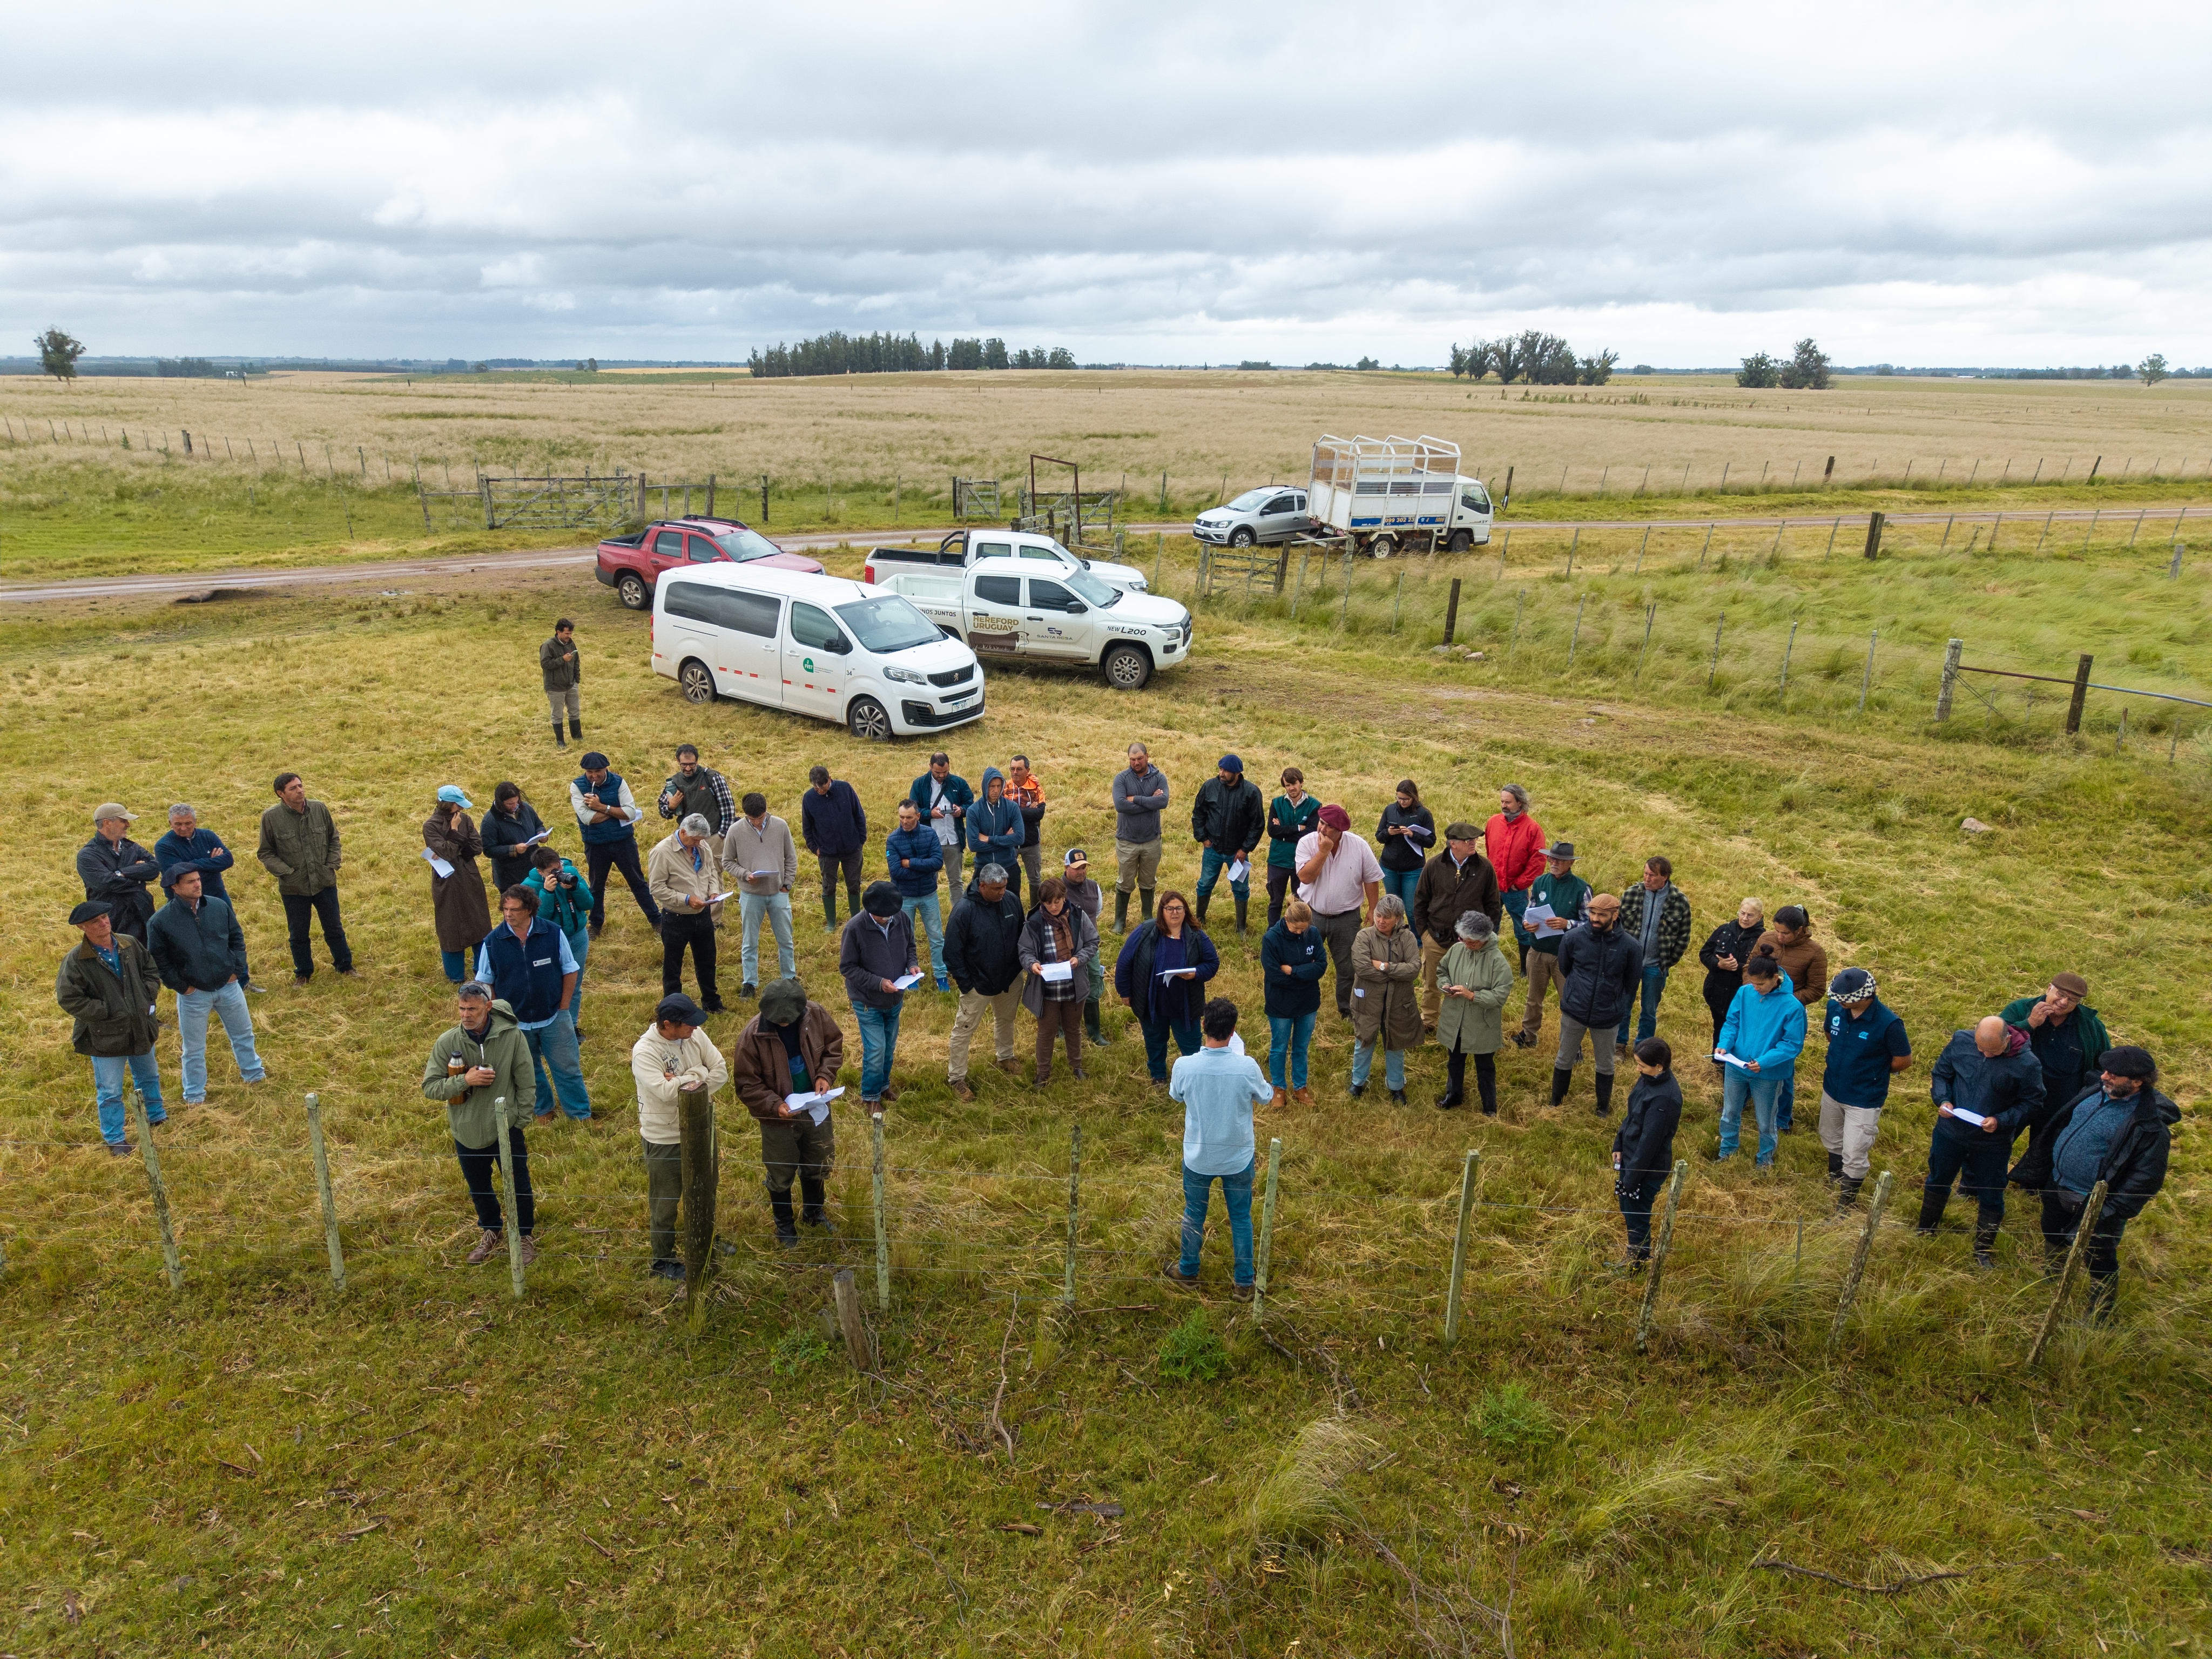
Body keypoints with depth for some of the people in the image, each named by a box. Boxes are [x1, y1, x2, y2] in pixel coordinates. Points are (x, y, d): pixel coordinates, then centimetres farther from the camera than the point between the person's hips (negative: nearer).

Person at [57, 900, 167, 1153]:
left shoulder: (130, 945, -4)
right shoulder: (75, 961, -19)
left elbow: (151, 970, 11)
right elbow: (68, 999, -18)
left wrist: (148, 997, -3)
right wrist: (106, 1013, -18)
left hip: (141, 1029, 5)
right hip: (105, 1037, -5)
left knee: (149, 1076, 26)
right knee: (110, 1093, 6)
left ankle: (156, 1114, 50)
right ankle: (115, 1139, 22)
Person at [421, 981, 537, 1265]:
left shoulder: (512, 1037, -16)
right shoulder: (447, 1043, -13)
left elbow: (526, 1085, -6)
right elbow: (429, 1087, -11)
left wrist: (520, 1122, -5)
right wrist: (464, 1080, -25)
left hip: (506, 1130, -2)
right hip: (467, 1133, 2)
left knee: (519, 1186, 13)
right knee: (479, 1188, 22)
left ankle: (525, 1234, 37)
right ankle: (491, 1230, 48)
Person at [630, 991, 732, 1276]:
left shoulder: (695, 1035, -9)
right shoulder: (644, 1051, -26)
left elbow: (721, 1072, -11)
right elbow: (666, 1092, -36)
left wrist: (682, 1083, -24)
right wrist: (698, 1074, -22)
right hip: (664, 1139, -6)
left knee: (706, 1190, 25)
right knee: (665, 1202, 12)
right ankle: (662, 1260, 33)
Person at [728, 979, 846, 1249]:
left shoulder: (816, 1015, -17)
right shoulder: (752, 1037, -26)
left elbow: (834, 1046, 1)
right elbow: (747, 1085, -17)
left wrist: (825, 1075, -15)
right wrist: (775, 1106, -30)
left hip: (816, 1108, 3)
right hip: (779, 1116, -3)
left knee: (818, 1165, 23)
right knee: (781, 1175, 16)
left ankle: (813, 1211, 51)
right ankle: (784, 1224, 42)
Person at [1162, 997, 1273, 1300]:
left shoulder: (1185, 1066, -24)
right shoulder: (1247, 1067, -26)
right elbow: (1264, 1096, -3)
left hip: (1198, 1158, 1)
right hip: (1239, 1158, 0)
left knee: (1194, 1214, 23)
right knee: (1241, 1219, 19)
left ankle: (1188, 1271, 42)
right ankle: (1243, 1284, 32)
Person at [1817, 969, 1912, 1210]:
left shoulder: (1888, 1023, -28)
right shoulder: (1835, 1007, -12)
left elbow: (1904, 1060, -13)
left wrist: (1873, 1072, -1)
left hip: (1864, 1100, -5)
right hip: (1832, 1090, 6)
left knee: (1853, 1159, 3)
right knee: (1832, 1143, 27)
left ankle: (1843, 1211, 24)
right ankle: (1834, 1184, 52)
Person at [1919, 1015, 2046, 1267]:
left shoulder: (2027, 1064, -20)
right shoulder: (1961, 1041, -14)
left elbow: (2032, 1105, -11)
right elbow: (1940, 1074, 1)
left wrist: (2002, 1121, -25)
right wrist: (1942, 1100, -16)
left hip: (1993, 1142, -2)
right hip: (1950, 1131, 2)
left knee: (1991, 1198, 13)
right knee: (1937, 1181, 21)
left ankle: (1983, 1251, 34)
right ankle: (1925, 1232, 44)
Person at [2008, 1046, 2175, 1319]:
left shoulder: (2150, 1125, -27)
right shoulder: (2096, 1092, -6)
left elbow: (2146, 1177, -21)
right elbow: (2057, 1127, 7)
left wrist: (2112, 1212, -23)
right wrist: (2029, 1171, 11)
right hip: (2057, 1185, 7)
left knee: (2100, 1260, 13)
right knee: (2053, 1236, 30)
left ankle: (2099, 1317, 36)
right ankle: (2050, 1277, 59)